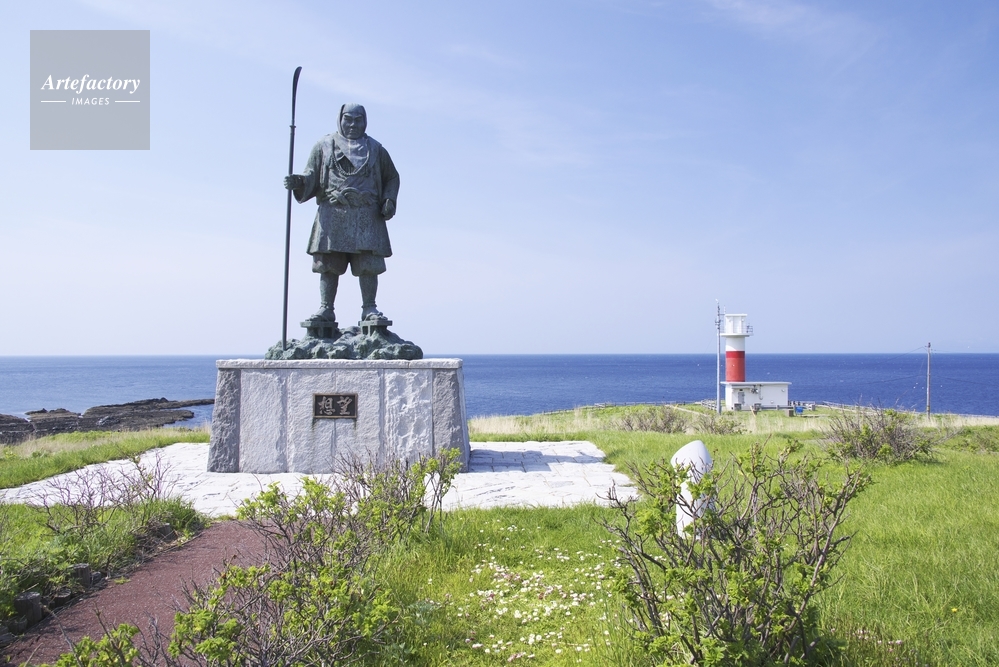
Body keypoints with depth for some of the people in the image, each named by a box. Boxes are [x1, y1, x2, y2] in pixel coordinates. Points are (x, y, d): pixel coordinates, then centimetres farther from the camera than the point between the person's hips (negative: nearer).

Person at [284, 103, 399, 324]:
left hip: (367, 216, 0)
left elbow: (392, 178, 23)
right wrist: (299, 182, -14)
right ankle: (326, 309, 2)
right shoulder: (324, 146, 14)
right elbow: (312, 176, 9)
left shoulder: (376, 149, 17)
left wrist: (389, 200, 5)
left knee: (368, 265, -5)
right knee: (328, 264, -3)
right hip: (332, 214, 0)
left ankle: (369, 309, 1)